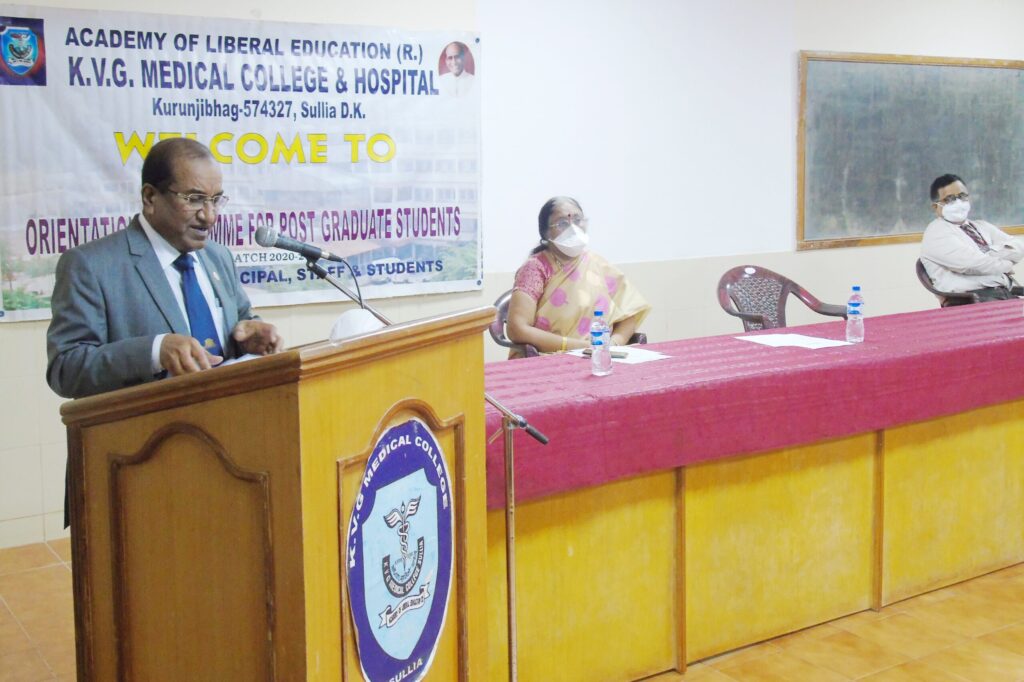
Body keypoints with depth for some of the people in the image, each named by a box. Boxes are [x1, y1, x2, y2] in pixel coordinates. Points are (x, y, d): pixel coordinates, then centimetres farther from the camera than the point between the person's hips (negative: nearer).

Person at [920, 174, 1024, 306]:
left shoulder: (981, 226, 25)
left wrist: (989, 256, -5)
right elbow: (972, 264, -11)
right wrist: (1006, 264, 5)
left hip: (1006, 293, 7)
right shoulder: (936, 232, 1)